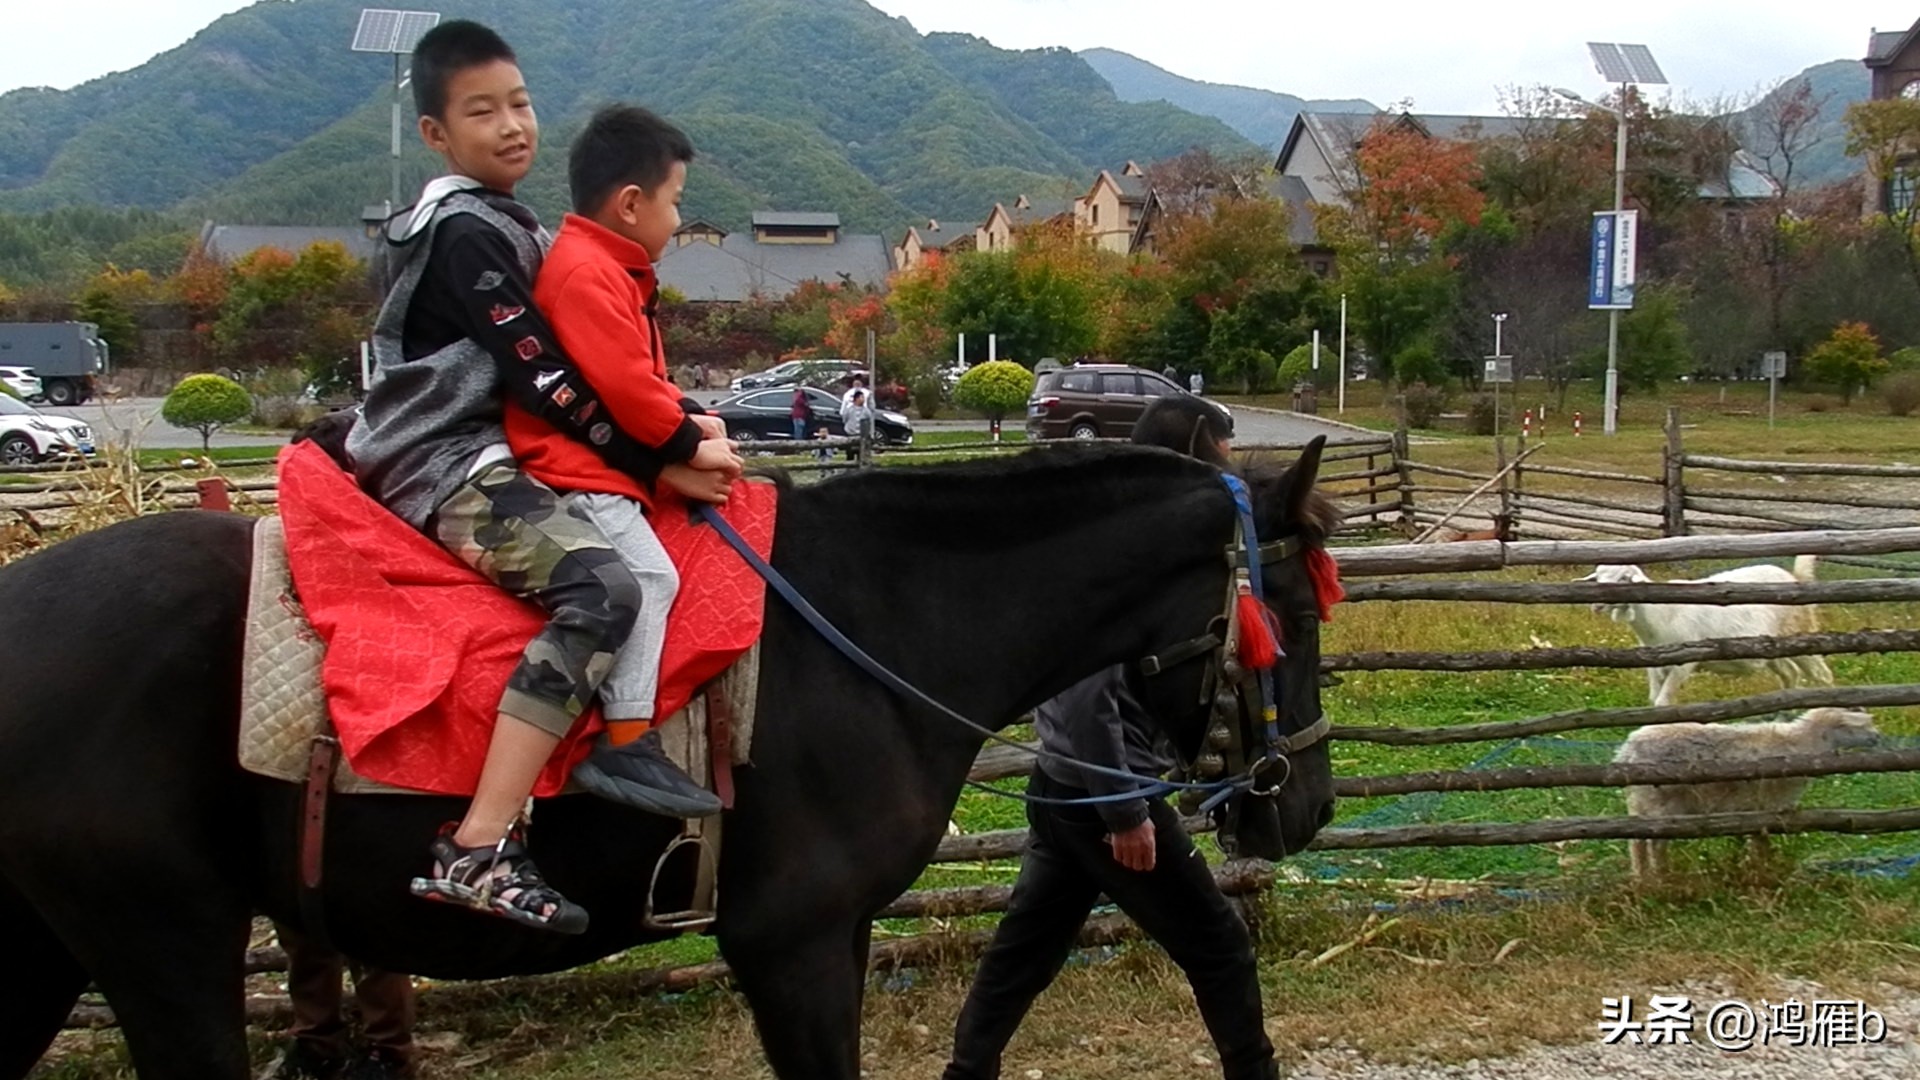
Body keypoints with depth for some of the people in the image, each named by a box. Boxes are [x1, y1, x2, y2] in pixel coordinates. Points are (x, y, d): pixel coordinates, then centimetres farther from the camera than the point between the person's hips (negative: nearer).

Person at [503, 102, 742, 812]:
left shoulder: (609, 271, 21)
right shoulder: (586, 274, -14)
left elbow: (640, 377, 23)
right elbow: (624, 385, -22)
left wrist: (689, 422, 6)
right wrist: (689, 443, -11)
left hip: (599, 468, 12)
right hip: (574, 475, -12)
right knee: (647, 575, -20)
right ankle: (626, 742, -22)